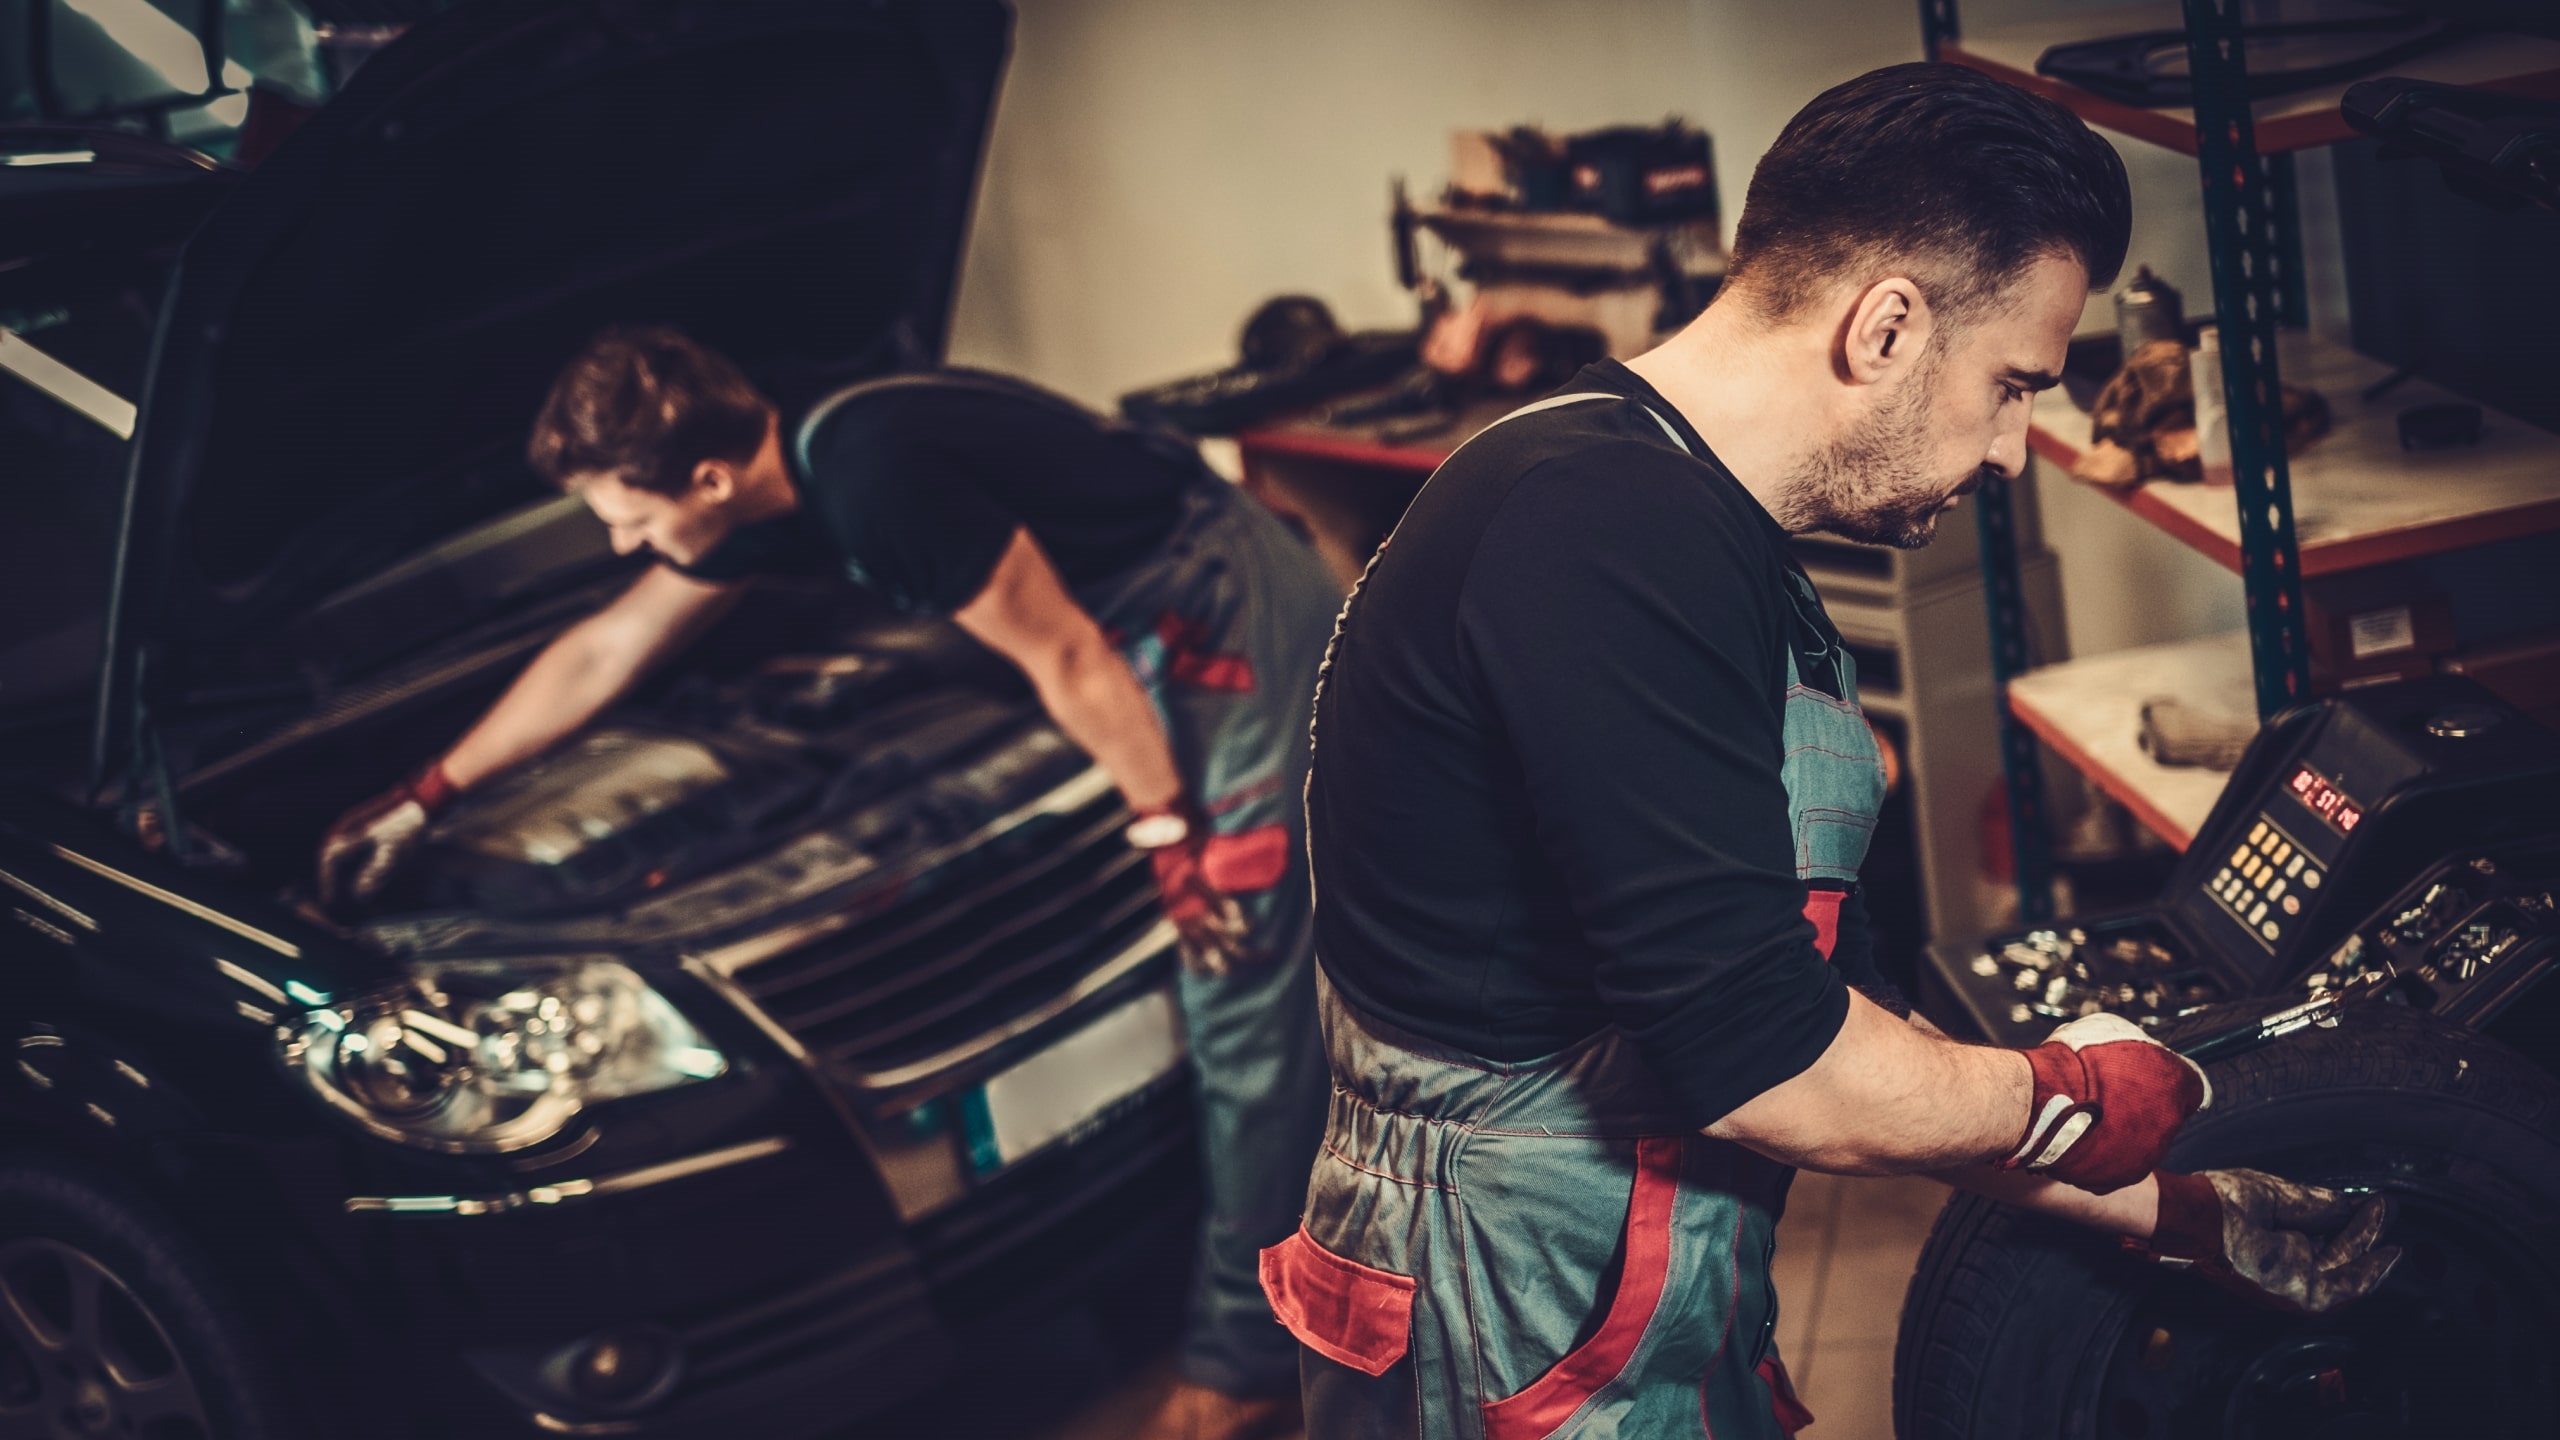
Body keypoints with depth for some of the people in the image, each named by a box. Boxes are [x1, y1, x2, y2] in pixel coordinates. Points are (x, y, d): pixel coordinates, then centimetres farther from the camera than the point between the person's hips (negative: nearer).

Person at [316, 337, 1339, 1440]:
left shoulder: (875, 480, -28)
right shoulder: (783, 492, 4)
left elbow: (1064, 657, -21)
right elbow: (599, 656, 16)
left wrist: (1171, 834, -12)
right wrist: (423, 799, 21)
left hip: (1238, 630, -9)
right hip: (1165, 632, 9)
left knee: (1246, 1002, -3)